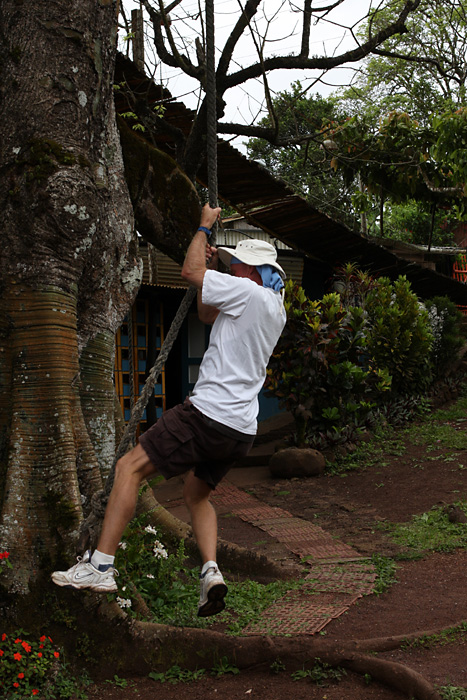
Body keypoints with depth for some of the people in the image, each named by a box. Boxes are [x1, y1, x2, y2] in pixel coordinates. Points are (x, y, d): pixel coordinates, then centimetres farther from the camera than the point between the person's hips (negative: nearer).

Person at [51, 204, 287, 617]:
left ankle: (101, 565, -7)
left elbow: (190, 272, -1)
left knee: (130, 468, -3)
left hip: (209, 413, -9)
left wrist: (205, 227, 13)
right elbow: (208, 315, 28)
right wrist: (212, 265, 22)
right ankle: (211, 571, 4)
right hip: (243, 431, 9)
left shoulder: (249, 293, -9)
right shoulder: (275, 309, 18)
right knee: (197, 494, 24)